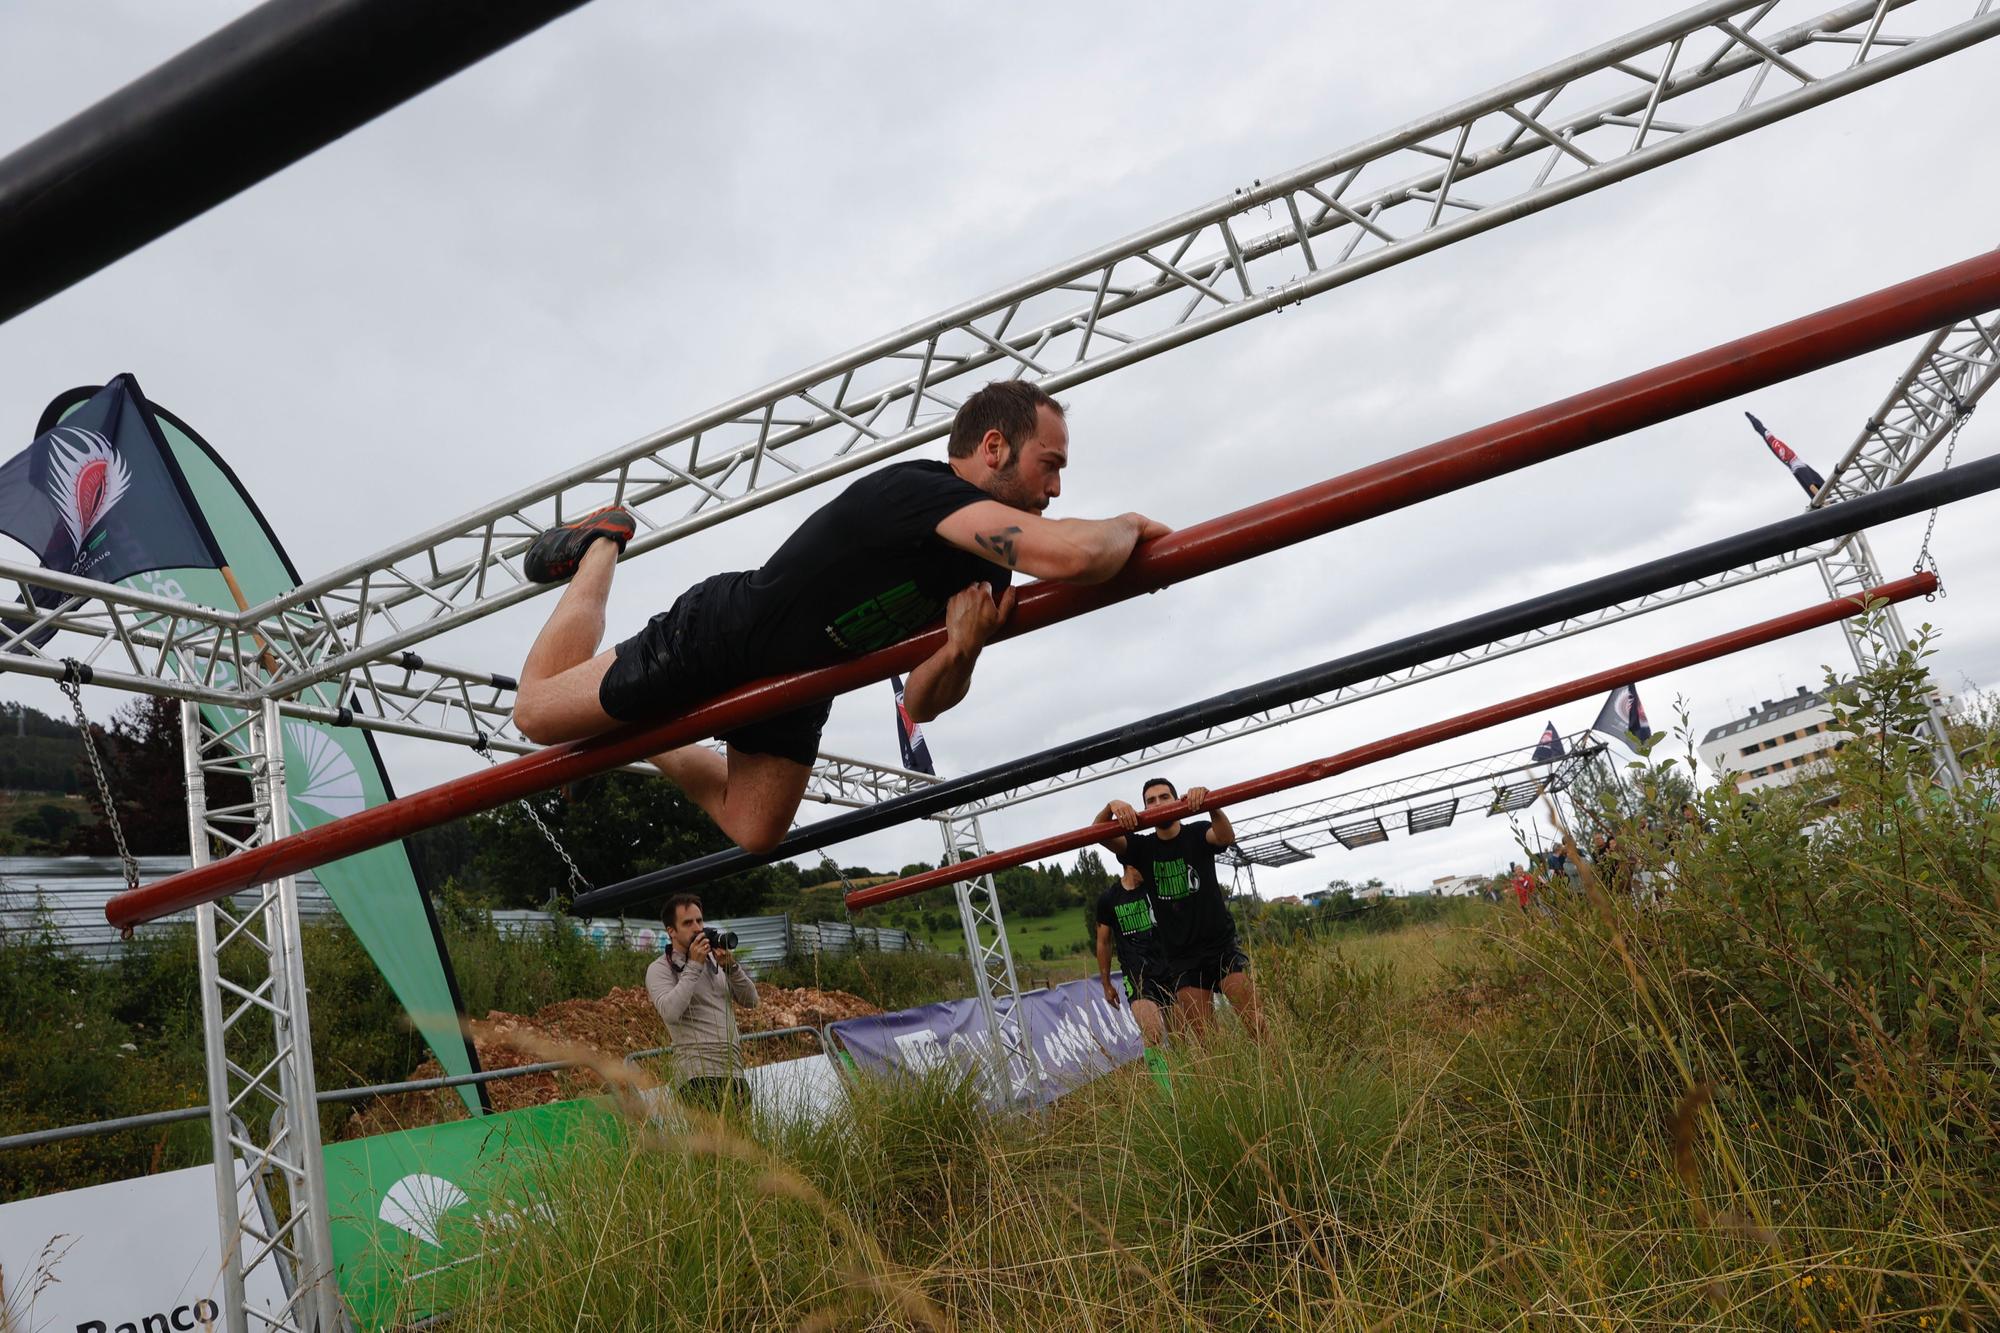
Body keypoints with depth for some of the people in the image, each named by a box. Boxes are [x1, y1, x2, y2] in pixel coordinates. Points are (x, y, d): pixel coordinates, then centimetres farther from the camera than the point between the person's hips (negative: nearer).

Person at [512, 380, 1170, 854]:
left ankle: (641, 739, 34)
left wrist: (961, 652, -26)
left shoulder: (989, 568, -5)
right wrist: (1129, 524, -28)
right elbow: (1072, 556, -51)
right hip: (718, 637, -8)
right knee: (537, 712, 5)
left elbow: (919, 703, -4)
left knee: (753, 834, 11)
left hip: (797, 683, 8)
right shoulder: (921, 489, -33)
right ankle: (603, 544, 26)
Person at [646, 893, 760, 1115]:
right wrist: (694, 966, -12)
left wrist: (731, 967, -2)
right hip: (697, 1074, -6)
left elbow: (750, 1001, 13)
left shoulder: (715, 960, 18)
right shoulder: (660, 969, 2)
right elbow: (670, 1012, -16)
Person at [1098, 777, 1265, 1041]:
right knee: (1204, 1036, -2)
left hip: (1221, 943, -2)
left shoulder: (1197, 833, -1)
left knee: (1255, 1021, -13)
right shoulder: (1142, 847, 4)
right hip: (1181, 957, 2)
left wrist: (1211, 805, -46)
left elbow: (1227, 837, -24)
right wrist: (1111, 807, -34)